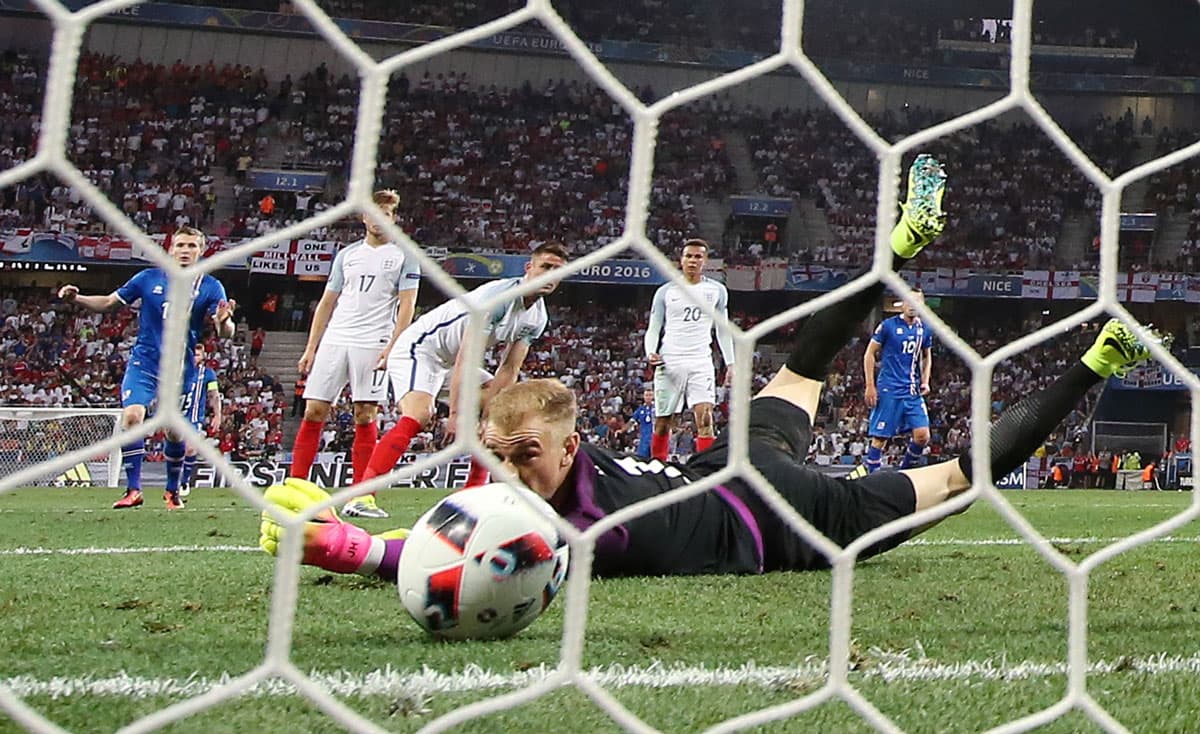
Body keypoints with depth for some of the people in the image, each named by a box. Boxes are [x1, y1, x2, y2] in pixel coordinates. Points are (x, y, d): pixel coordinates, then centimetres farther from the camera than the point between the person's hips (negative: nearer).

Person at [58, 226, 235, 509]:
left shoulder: (210, 287, -2)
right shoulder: (148, 279, 1)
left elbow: (225, 333, -10)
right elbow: (110, 303, 8)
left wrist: (223, 321, -34)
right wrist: (77, 299, -8)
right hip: (144, 361, 0)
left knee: (175, 432, 3)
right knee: (131, 416, -19)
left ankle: (173, 490, 26)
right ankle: (133, 490, -12)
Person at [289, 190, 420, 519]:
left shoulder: (403, 256, 6)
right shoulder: (347, 254, 18)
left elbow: (407, 304, -1)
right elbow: (327, 303, 20)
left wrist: (392, 346, -13)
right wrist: (310, 348, 13)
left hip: (373, 344, -4)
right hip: (334, 341, 4)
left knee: (365, 416, -6)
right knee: (313, 411, -1)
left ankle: (361, 496, -2)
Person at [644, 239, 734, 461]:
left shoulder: (717, 290, 9)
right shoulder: (665, 292, 6)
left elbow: (723, 330, 16)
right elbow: (653, 329, 8)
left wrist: (730, 364, 9)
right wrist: (650, 353, -11)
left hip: (701, 362, 0)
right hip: (669, 362, 0)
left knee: (705, 419, -15)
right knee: (662, 423, 2)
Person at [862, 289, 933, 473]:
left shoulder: (924, 329, 9)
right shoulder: (888, 325, -6)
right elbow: (869, 354, -2)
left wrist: (925, 381, 7)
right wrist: (870, 386, -8)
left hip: (913, 392, 5)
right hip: (889, 390, -5)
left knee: (922, 436, -4)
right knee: (881, 437, -5)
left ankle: (904, 471, 15)